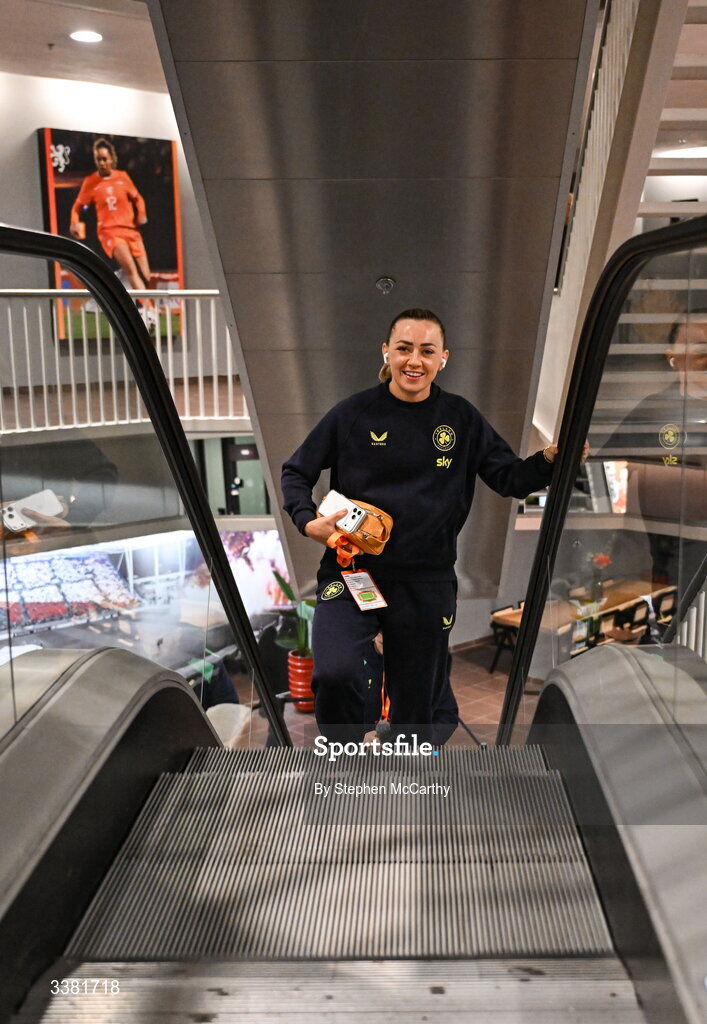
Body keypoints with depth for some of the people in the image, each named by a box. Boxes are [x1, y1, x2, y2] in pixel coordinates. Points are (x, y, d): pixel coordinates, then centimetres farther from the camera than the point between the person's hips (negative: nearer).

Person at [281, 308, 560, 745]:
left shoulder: (462, 417, 2)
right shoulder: (354, 413, -3)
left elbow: (510, 478, 6)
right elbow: (296, 471, 6)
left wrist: (550, 458, -14)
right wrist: (308, 521, -13)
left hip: (426, 582, 2)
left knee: (416, 709, 13)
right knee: (335, 674, -25)